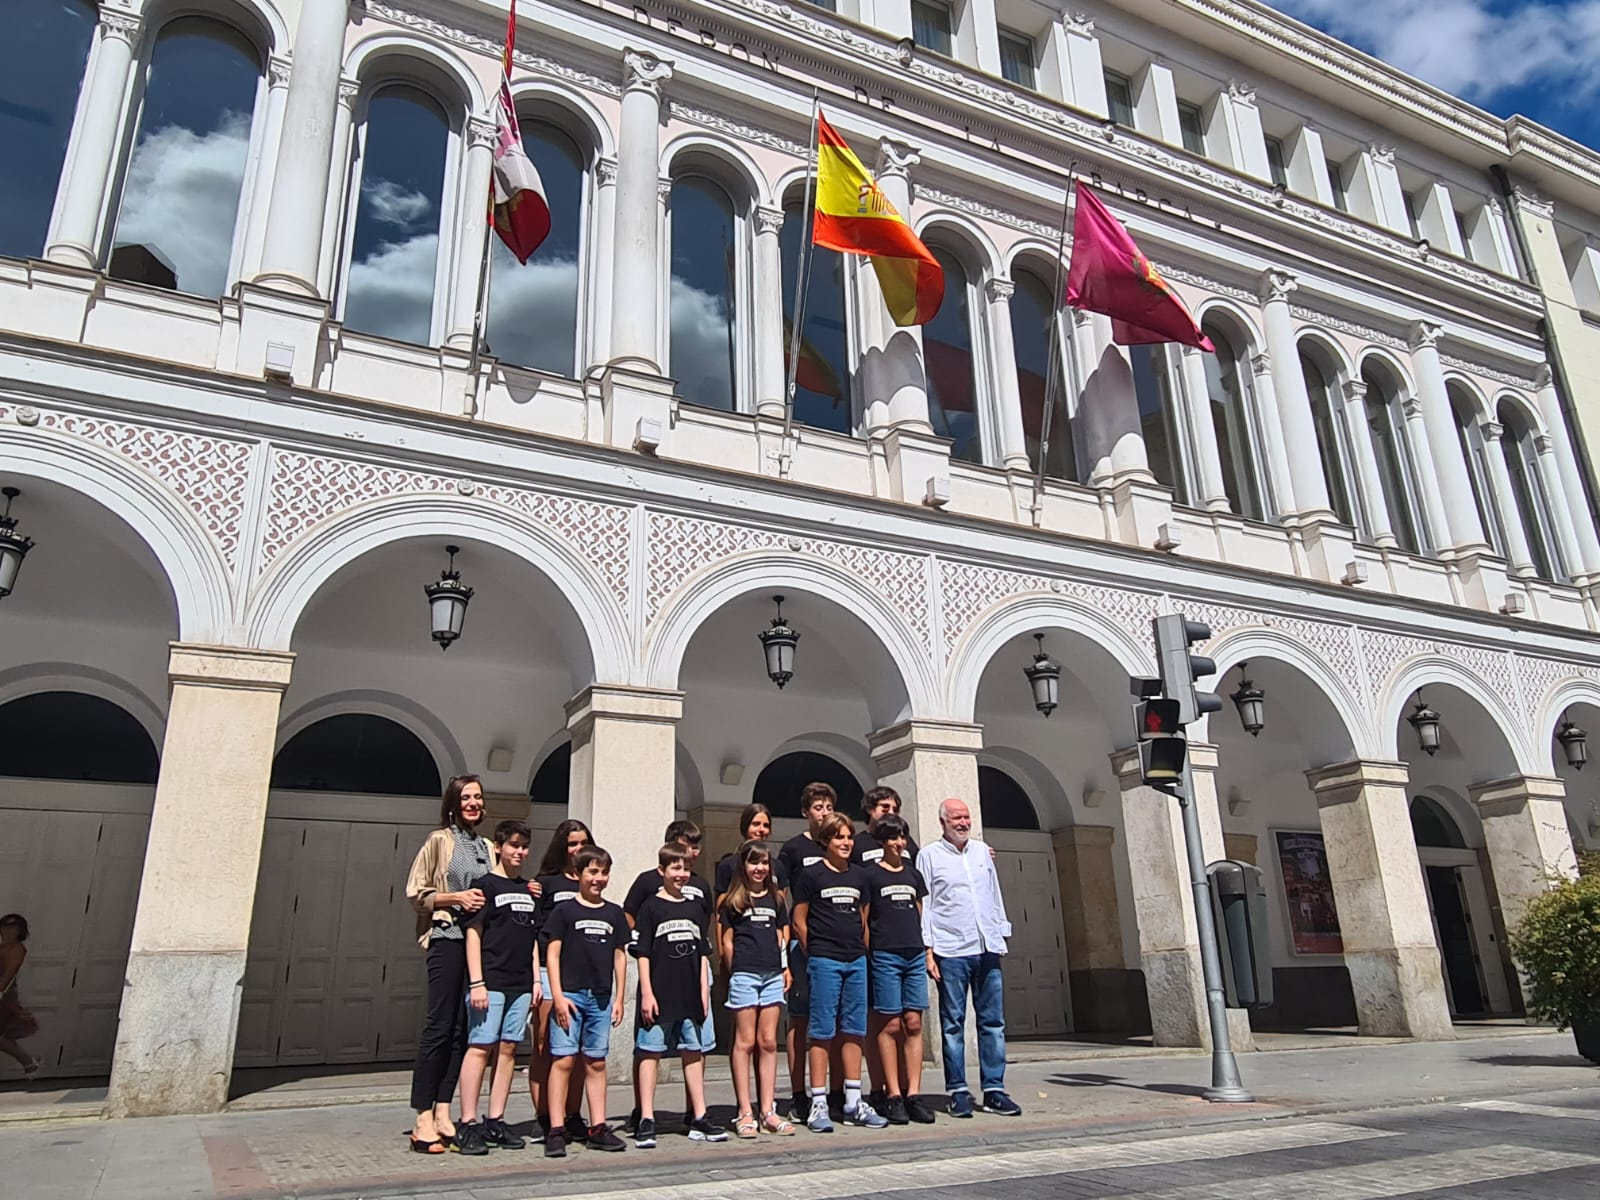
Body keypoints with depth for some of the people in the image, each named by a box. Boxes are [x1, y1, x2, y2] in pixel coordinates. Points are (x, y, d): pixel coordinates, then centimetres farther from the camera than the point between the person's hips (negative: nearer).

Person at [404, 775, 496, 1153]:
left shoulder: (487, 847, 15)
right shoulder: (439, 840, 0)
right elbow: (416, 893, -3)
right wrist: (456, 898, -15)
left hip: (479, 940, 6)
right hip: (447, 937, -5)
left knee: (462, 1029, 6)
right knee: (439, 1026, -6)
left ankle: (442, 1114, 12)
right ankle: (423, 1121, -1)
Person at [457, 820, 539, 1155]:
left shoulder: (529, 890, 16)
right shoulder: (485, 884, -2)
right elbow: (473, 933, -7)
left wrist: (536, 980, 12)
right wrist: (476, 982, -12)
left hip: (520, 983, 6)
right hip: (490, 980, -6)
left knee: (508, 1049, 6)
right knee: (480, 1047, -7)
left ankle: (496, 1122, 13)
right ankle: (468, 1125, -2)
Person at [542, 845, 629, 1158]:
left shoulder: (614, 913, 11)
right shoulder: (564, 911, 0)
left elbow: (619, 956, 14)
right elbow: (552, 954, -2)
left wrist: (619, 998, 10)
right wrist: (558, 995, -10)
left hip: (602, 998, 4)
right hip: (570, 994, -4)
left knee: (596, 1063, 9)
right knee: (563, 1060, -7)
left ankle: (598, 1128, 15)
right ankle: (556, 1131, -1)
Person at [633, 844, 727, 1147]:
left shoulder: (695, 908, 12)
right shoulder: (651, 906, -2)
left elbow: (703, 954, 15)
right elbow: (642, 953, -5)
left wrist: (704, 991, 8)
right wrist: (646, 993, -10)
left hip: (691, 994, 5)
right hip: (660, 993, -5)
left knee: (694, 1053, 10)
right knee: (650, 1053, 1)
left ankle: (699, 1118, 18)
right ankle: (646, 1121, 7)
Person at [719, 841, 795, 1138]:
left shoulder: (775, 897, 15)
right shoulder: (733, 900, 3)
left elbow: (781, 935, 17)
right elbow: (727, 940, 2)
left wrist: (785, 966, 8)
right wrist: (734, 971, -1)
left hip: (773, 974, 4)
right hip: (744, 974, -4)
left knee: (769, 1042, 5)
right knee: (745, 1041, -1)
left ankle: (768, 1111, 10)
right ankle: (745, 1113, 4)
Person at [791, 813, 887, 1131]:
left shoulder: (859, 876, 13)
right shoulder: (810, 874, -3)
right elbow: (799, 921, -1)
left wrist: (864, 951, 13)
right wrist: (814, 954, 1)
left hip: (856, 961, 5)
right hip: (824, 961, -5)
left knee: (854, 1031, 8)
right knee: (822, 1032, -2)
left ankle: (853, 1102, 16)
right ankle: (818, 1104, 3)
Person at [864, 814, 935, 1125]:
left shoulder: (913, 874, 15)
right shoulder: (870, 874, 0)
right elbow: (862, 920, -1)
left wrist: (928, 953, 13)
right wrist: (866, 957, -6)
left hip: (915, 955, 5)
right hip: (884, 956, -5)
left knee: (913, 1024, 3)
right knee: (890, 1025, -3)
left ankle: (913, 1094, 7)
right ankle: (893, 1096, 2)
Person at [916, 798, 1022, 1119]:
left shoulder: (982, 851, 14)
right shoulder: (929, 856, 1)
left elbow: (995, 896, 20)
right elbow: (922, 905, -2)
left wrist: (1001, 933, 14)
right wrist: (928, 950, -7)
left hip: (987, 948, 4)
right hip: (951, 952, -4)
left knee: (993, 1021, 5)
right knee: (953, 1023, 1)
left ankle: (994, 1091, 11)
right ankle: (958, 1092, 9)